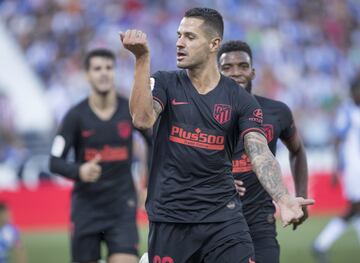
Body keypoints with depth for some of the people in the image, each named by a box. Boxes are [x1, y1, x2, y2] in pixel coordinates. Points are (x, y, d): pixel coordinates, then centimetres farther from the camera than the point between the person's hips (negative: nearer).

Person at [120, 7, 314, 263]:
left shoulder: (240, 100, 1)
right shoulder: (165, 83, 1)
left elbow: (261, 155, -11)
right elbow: (142, 119, -18)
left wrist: (283, 199, -29)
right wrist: (142, 59, -26)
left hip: (223, 216, 0)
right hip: (169, 219, 0)